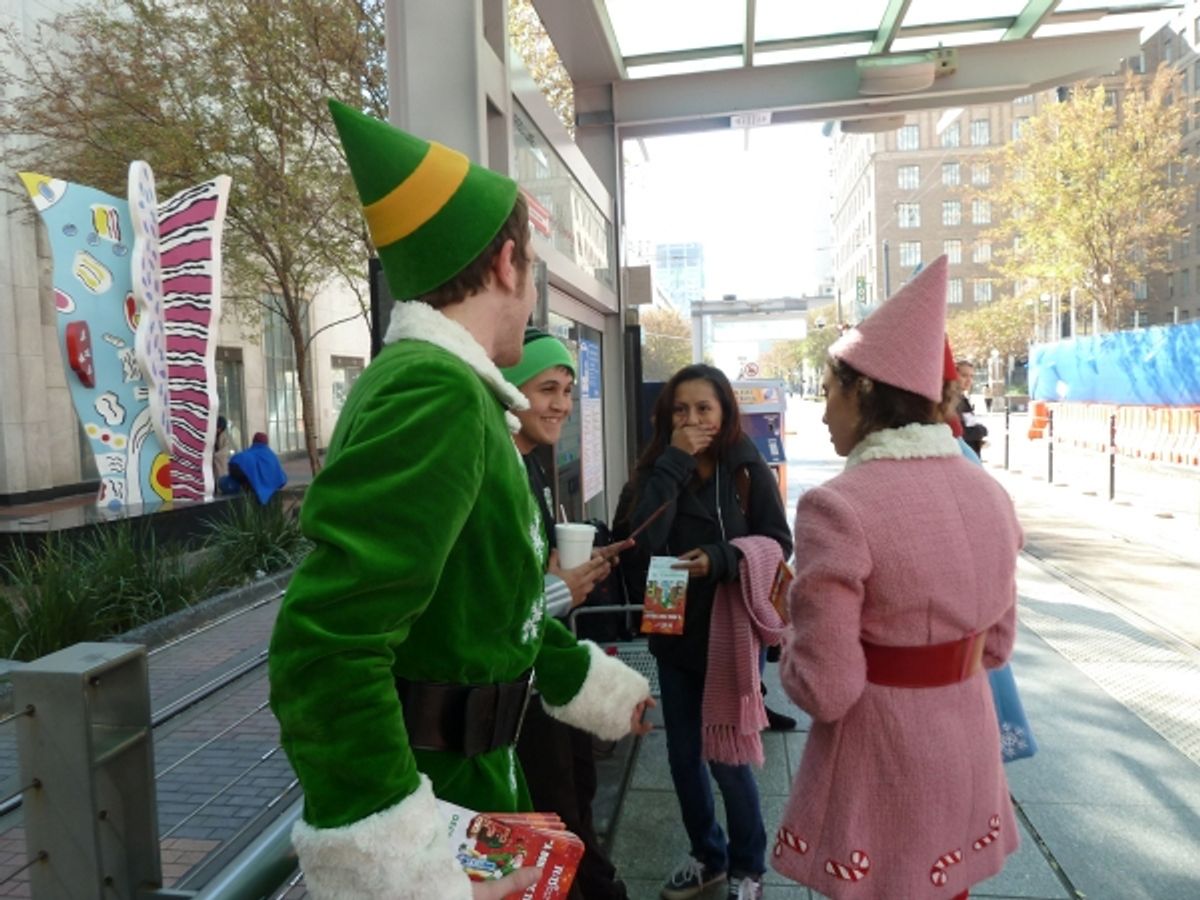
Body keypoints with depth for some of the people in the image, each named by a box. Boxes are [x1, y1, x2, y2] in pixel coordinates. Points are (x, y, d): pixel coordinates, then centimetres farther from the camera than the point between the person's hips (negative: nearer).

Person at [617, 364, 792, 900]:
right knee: (682, 755, 15)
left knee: (726, 757, 7)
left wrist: (719, 560, -23)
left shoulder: (748, 469, -9)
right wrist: (675, 463, -20)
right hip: (674, 633, 4)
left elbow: (778, 545, -7)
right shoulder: (654, 469, -3)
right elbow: (639, 541, -18)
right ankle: (707, 856, 39)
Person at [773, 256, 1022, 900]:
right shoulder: (988, 492, -2)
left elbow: (826, 691, -22)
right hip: (968, 756, 6)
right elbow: (996, 645, 9)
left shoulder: (838, 507, -24)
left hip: (878, 773, -6)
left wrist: (789, 646, -2)